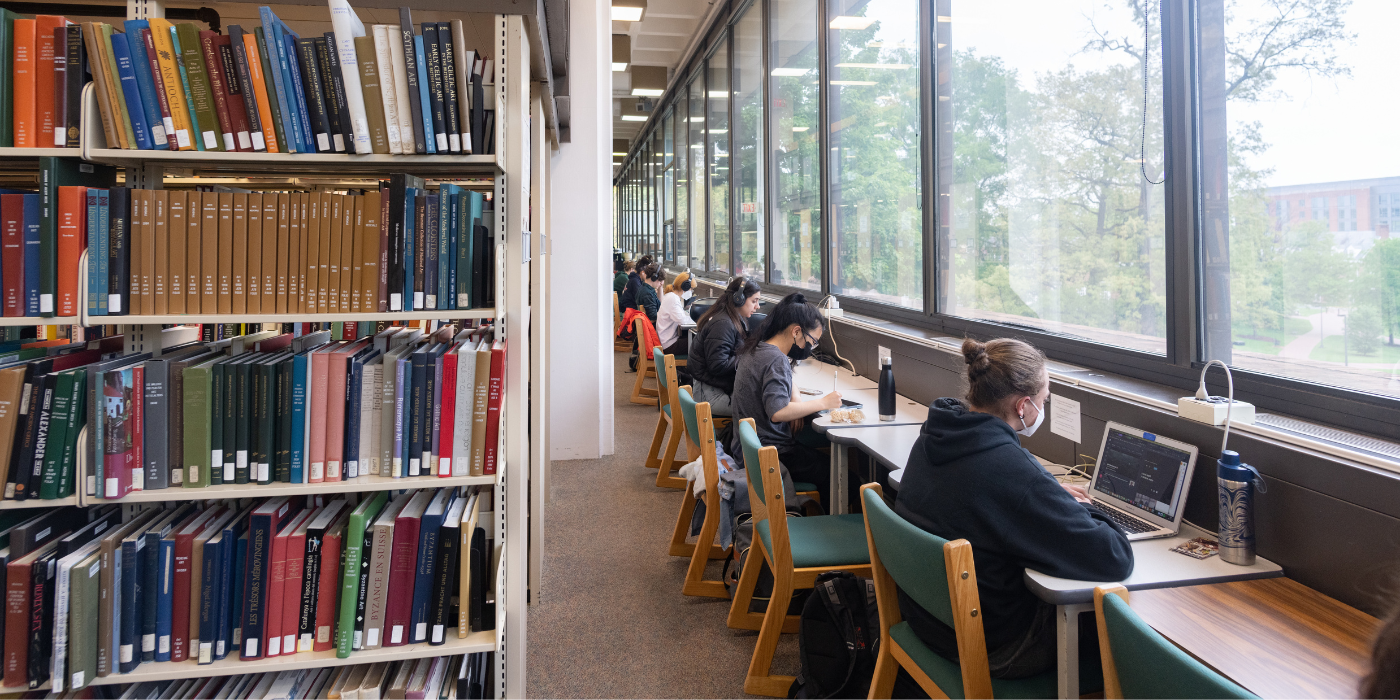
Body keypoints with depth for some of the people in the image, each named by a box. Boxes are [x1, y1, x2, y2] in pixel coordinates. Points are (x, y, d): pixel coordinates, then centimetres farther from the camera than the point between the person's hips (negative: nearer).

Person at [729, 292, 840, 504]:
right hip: (770, 453, -10)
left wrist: (795, 402, 9)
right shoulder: (776, 360, -20)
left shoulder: (757, 349, 10)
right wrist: (822, 403, -21)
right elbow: (777, 412, -31)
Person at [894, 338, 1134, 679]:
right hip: (991, 650, -8)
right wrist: (1081, 509, -5)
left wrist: (1049, 494, 9)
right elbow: (1115, 560, -25)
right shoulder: (1015, 473, -31)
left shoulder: (932, 436, -5)